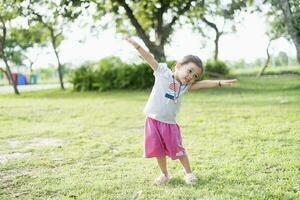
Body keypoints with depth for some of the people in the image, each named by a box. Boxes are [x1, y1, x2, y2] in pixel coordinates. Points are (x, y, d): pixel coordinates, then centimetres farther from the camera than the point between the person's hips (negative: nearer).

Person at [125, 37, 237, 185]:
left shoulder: (186, 86, 2)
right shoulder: (163, 72, -5)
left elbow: (202, 84, -8)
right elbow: (150, 59, -9)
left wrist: (220, 82, -21)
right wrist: (136, 45, -15)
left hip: (169, 123, 2)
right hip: (153, 120, -1)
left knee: (177, 149, 4)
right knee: (158, 150, 7)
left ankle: (188, 173, 23)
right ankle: (165, 175, 25)